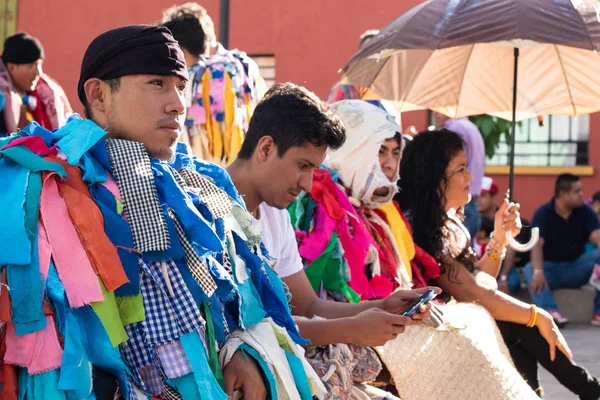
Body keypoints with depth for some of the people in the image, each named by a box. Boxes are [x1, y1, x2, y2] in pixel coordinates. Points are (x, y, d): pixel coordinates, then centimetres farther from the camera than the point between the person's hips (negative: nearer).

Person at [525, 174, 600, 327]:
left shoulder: (585, 212, 0)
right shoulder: (543, 214, -8)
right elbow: (537, 245, -22)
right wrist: (538, 271, -41)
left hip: (576, 268, 2)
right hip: (550, 267, -2)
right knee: (529, 269, -32)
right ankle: (551, 311, -54)